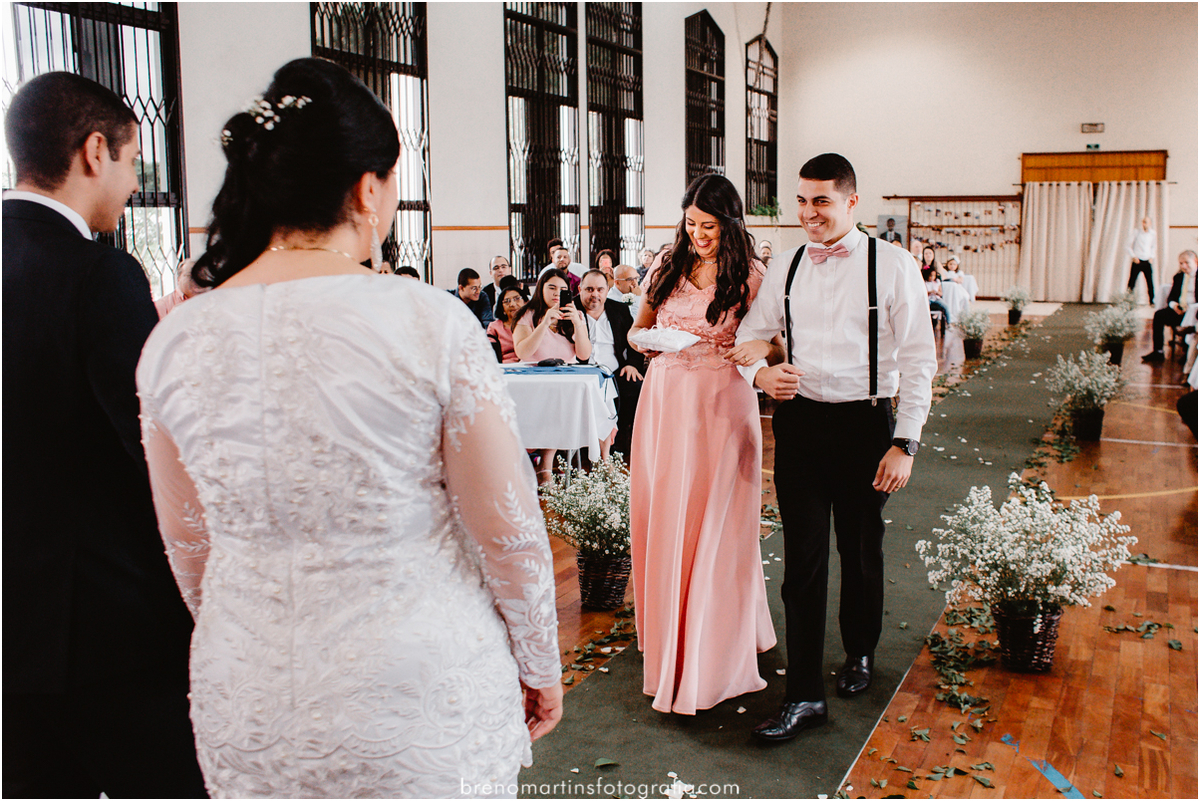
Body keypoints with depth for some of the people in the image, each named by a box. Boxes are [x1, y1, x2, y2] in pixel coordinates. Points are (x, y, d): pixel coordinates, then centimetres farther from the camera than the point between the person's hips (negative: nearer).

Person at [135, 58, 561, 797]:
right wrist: (540, 666, 4)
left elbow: (188, 545, 6)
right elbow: (509, 529, -12)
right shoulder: (430, 323, -17)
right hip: (420, 705, -3)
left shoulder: (175, 342, -5)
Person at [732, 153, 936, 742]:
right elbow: (751, 335, 13)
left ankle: (860, 653, 41)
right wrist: (759, 372, -10)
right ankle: (804, 696, 8)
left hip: (865, 423, -2)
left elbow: (919, 359, -6)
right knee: (803, 559, 0)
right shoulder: (786, 267, 5)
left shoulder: (892, 266, -6)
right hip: (799, 421, 2)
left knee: (861, 551, 15)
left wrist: (905, 443, -11)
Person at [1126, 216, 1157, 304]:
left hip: (1147, 261, 2)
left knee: (1150, 282, 1)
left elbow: (1154, 247, 19)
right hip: (1137, 261, -2)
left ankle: (1152, 301, 10)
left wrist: (1152, 257, 6)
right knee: (1132, 281, -4)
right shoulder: (1136, 233, -2)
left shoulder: (1153, 234, 6)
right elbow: (1128, 247, 2)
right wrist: (1133, 256, -6)